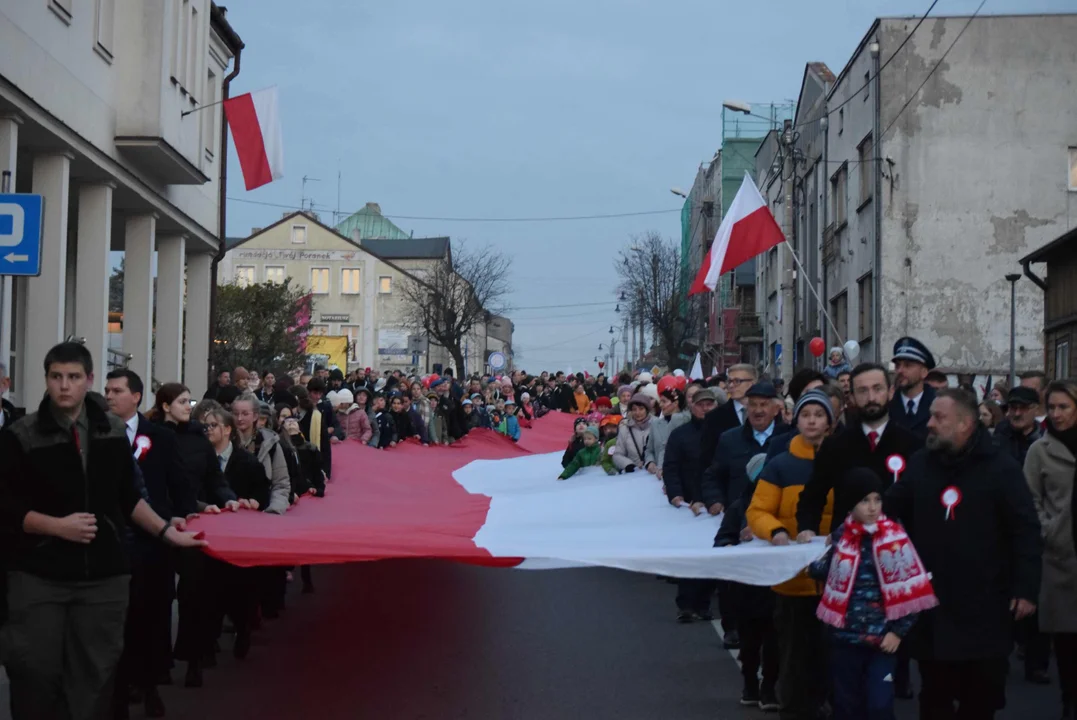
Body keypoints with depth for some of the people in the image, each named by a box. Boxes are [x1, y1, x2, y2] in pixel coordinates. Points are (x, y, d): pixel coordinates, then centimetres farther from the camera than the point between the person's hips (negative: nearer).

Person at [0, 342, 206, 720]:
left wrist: (165, 531, 8)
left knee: (93, 675, 6)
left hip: (103, 573, 3)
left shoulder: (113, 431, 7)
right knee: (35, 672, 0)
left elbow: (128, 497, 15)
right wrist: (58, 526, -16)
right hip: (38, 575, -3)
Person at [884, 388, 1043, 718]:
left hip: (985, 607, -3)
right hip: (932, 606, 3)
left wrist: (1026, 589, -12)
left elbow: (1026, 532, -7)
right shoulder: (919, 464, 6)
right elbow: (886, 512, 10)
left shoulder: (1000, 468, -6)